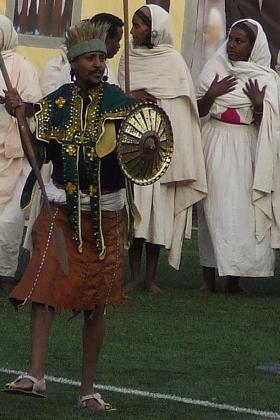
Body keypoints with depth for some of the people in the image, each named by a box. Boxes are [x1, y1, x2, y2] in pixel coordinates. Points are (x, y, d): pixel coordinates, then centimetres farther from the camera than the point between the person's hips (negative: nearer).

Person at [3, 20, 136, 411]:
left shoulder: (120, 102, -2)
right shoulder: (54, 103, 1)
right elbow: (41, 155, 2)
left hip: (105, 213, 0)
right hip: (62, 207, 0)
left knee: (97, 302, 4)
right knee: (44, 285, -18)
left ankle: (88, 389, 13)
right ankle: (35, 374, -24)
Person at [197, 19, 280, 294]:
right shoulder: (216, 68, 6)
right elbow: (199, 111, 9)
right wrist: (212, 94, -9)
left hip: (246, 148, 0)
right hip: (216, 144, 0)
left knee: (242, 211, -4)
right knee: (214, 209, -4)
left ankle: (233, 278, 2)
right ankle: (209, 278, -1)